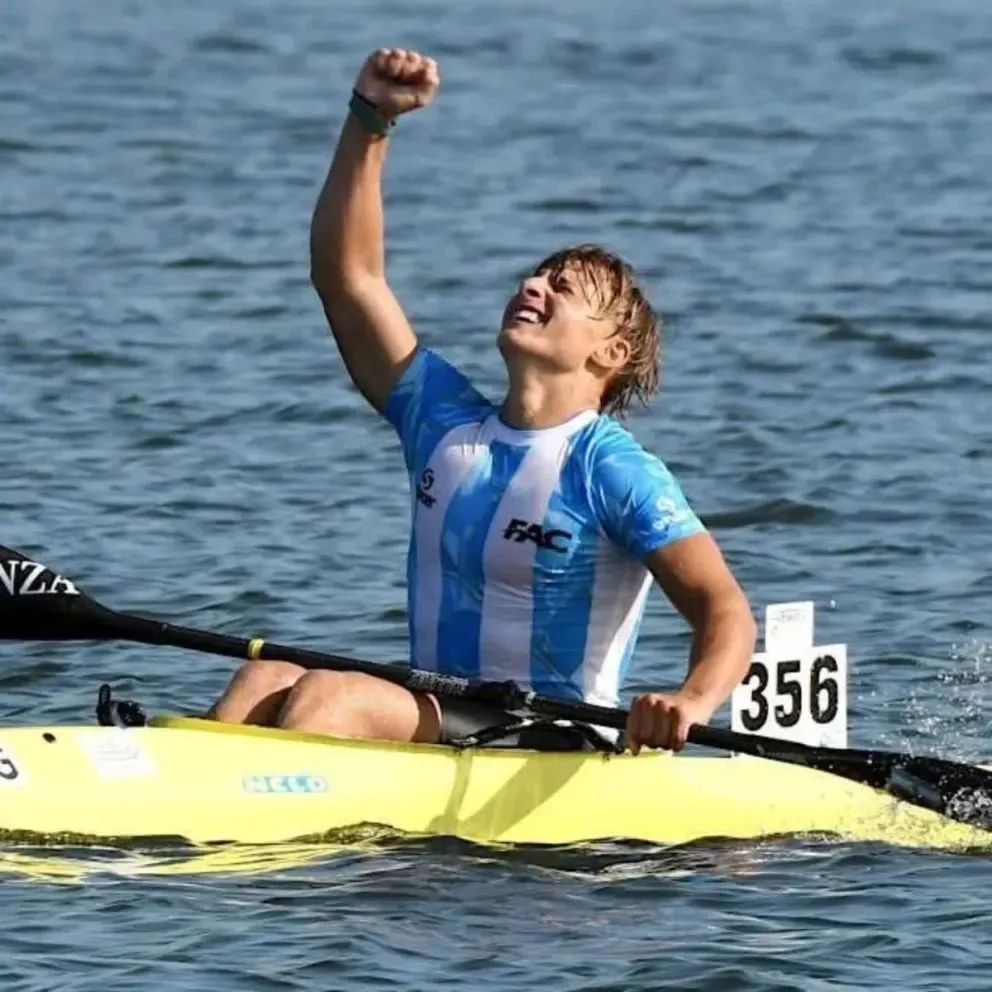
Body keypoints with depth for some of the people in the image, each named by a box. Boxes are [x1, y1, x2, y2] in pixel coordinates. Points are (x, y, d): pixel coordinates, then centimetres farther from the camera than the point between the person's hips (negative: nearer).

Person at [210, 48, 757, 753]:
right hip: (432, 727, 6)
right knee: (270, 679, -21)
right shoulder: (446, 422, 14)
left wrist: (693, 704, -37)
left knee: (325, 696, -28)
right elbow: (348, 276, 14)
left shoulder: (614, 471, -6)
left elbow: (726, 611, -15)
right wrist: (371, 119, 6)